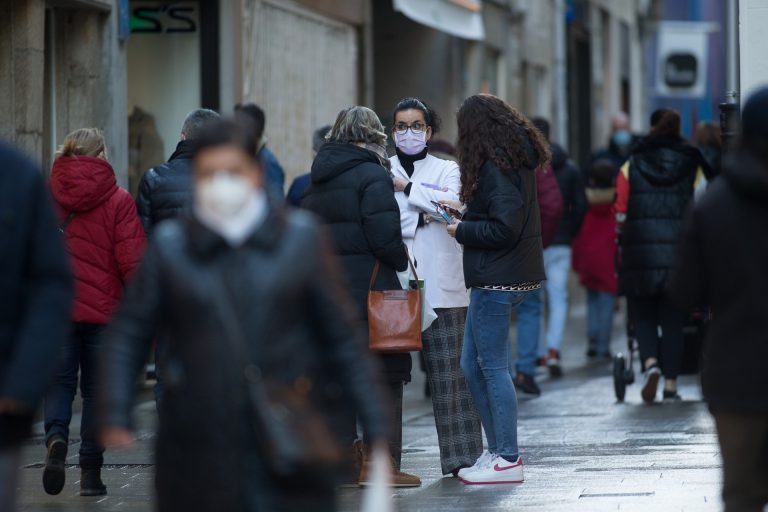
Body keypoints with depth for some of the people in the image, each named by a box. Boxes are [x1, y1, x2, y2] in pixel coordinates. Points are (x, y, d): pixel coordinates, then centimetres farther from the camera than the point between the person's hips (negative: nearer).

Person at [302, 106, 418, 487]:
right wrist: (402, 260, 0)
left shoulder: (319, 180, 13)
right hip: (368, 287, -7)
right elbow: (384, 237, -17)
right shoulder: (372, 176, -10)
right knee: (384, 373, -1)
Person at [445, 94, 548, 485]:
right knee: (472, 365, 15)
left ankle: (508, 460, 1)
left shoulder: (496, 168, -17)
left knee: (493, 367, -4)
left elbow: (503, 229, -21)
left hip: (496, 280, -10)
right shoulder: (517, 160, 13)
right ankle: (498, 450, 20)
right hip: (497, 278, 10)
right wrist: (462, 215, 11)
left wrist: (461, 230, -8)